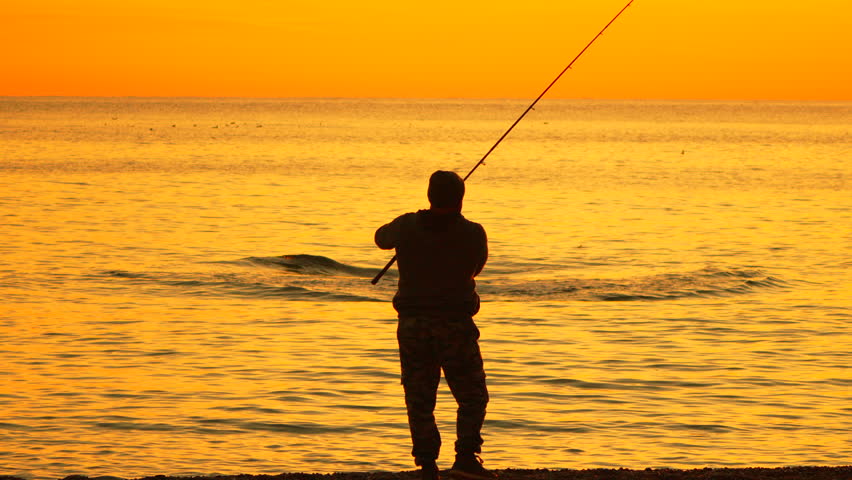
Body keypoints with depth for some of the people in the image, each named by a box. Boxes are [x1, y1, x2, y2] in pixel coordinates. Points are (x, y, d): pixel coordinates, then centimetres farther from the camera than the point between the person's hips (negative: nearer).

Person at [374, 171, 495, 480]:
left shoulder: (407, 227, -4)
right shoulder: (473, 233, -8)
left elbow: (382, 239, 19)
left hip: (412, 324, 2)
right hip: (455, 325, -2)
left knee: (419, 401, 7)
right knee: (472, 396, 9)